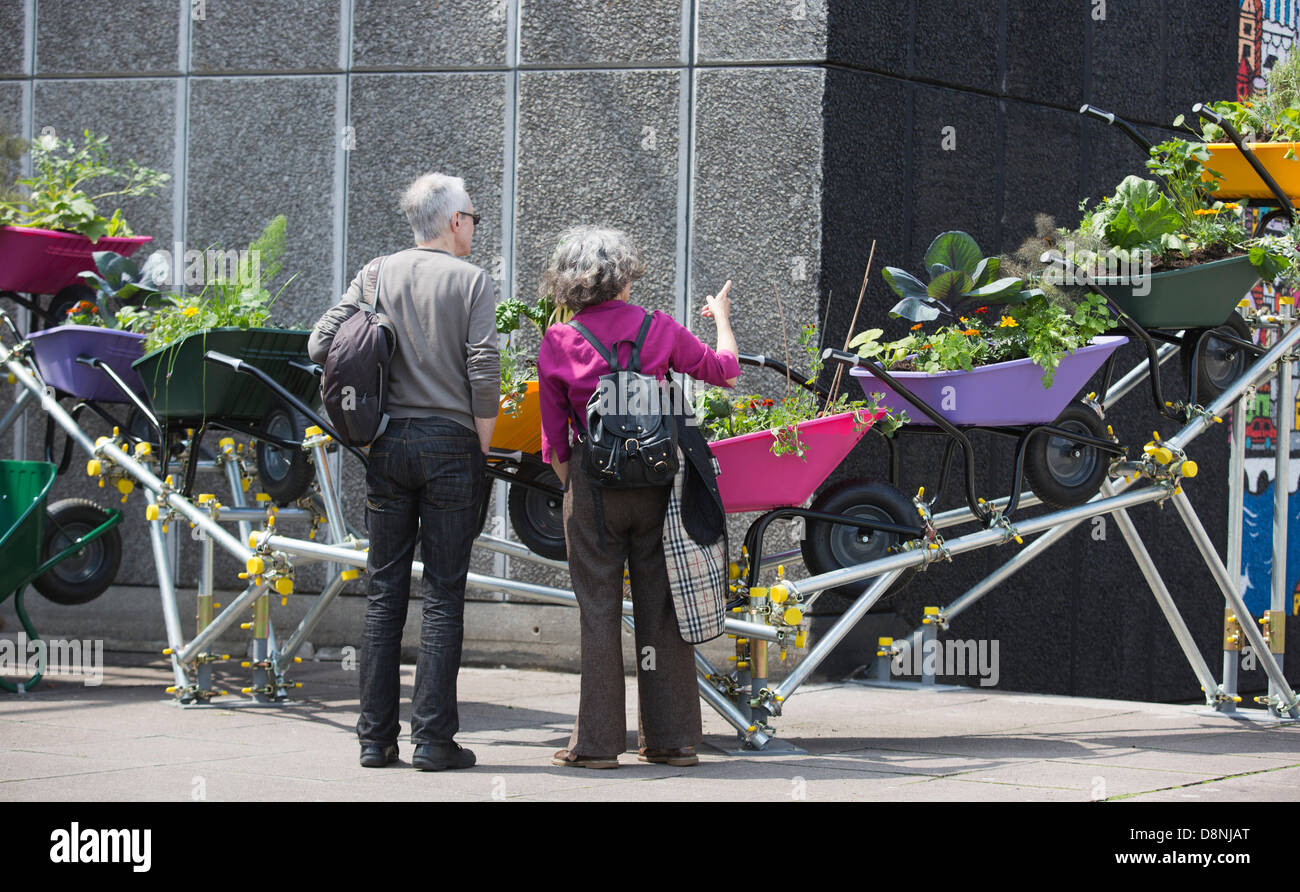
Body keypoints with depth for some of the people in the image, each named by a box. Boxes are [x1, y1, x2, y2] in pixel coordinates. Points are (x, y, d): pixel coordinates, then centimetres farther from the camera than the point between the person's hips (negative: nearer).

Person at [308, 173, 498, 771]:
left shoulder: (377, 276, 7)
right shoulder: (472, 282, -3)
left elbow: (320, 345, 0)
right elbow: (484, 374, -12)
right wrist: (482, 447, 1)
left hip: (388, 445, 3)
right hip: (450, 444, -3)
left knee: (384, 593, 8)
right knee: (443, 596, 0)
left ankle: (375, 738, 8)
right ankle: (433, 738, -2)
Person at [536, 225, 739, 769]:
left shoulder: (557, 345, -3)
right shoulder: (659, 330, -2)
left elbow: (555, 441, 1)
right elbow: (725, 372, 12)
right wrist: (722, 318, 29)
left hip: (592, 486, -1)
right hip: (656, 481, 1)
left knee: (598, 611, 5)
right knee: (661, 607, 9)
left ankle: (598, 742, 4)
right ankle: (672, 738, 13)